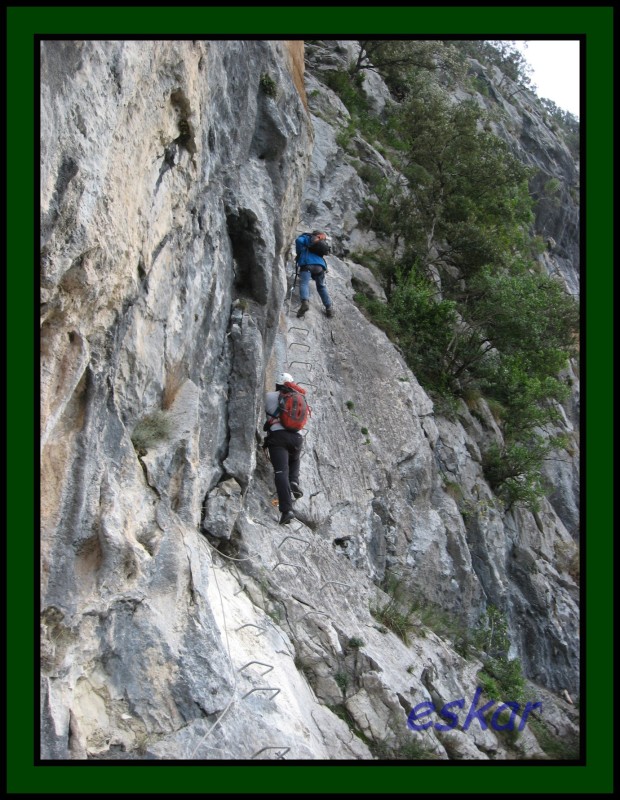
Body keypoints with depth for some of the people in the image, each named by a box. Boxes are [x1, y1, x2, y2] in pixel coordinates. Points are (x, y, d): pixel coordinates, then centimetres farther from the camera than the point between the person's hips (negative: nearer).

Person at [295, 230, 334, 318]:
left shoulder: (306, 237, 21)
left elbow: (299, 240, 0)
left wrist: (299, 253, 12)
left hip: (307, 263, -4)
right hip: (320, 265, 4)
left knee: (304, 283, -18)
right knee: (321, 286, 18)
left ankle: (305, 302, -46)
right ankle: (329, 308, 9)